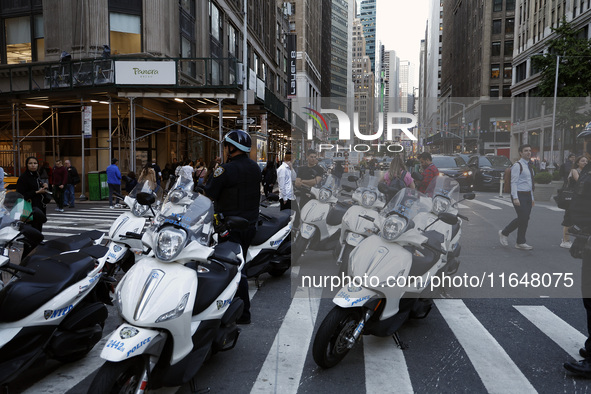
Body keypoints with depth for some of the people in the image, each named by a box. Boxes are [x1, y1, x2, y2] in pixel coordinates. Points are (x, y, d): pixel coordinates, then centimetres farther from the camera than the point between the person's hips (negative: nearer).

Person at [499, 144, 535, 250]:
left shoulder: (529, 166, 17)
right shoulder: (517, 165, -9)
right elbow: (513, 182, -15)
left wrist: (532, 198, 20)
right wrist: (515, 198, -22)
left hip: (528, 195, 8)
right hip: (519, 195, -8)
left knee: (524, 219, 6)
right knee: (523, 218, -11)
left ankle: (520, 243, 13)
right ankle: (504, 233, 6)